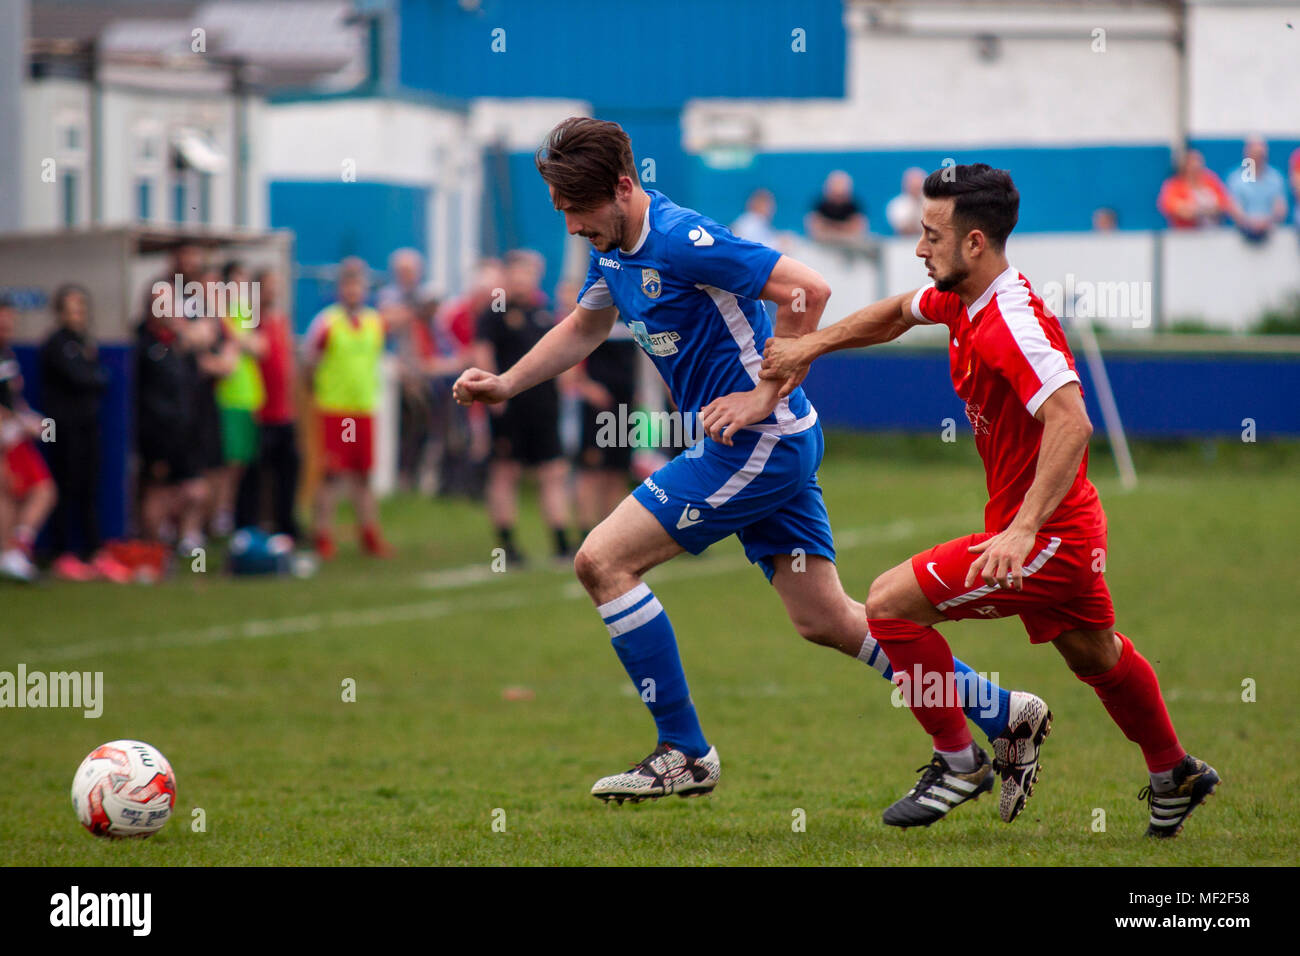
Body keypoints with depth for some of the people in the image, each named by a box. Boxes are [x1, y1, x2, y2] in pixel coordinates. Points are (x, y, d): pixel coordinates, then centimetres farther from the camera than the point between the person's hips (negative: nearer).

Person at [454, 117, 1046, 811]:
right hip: (761, 448, 10)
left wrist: (764, 398, -20)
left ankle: (684, 753, -4)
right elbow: (584, 327, 29)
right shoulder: (612, 247, 9)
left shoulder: (681, 240, -20)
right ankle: (1003, 714, 17)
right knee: (826, 620, 10)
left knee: (603, 561, -10)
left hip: (763, 443, -10)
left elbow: (808, 291, -23)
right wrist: (505, 383, 18)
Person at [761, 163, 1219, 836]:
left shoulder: (1012, 325, -27)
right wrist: (811, 345, 16)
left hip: (1047, 535, -10)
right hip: (1064, 530, 10)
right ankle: (1173, 775, 47)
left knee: (889, 602, -11)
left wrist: (1022, 531, -43)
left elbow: (1071, 423, -38)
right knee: (1094, 655, 28)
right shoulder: (960, 299, 2)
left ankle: (958, 762, 1)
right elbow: (899, 312, 24)